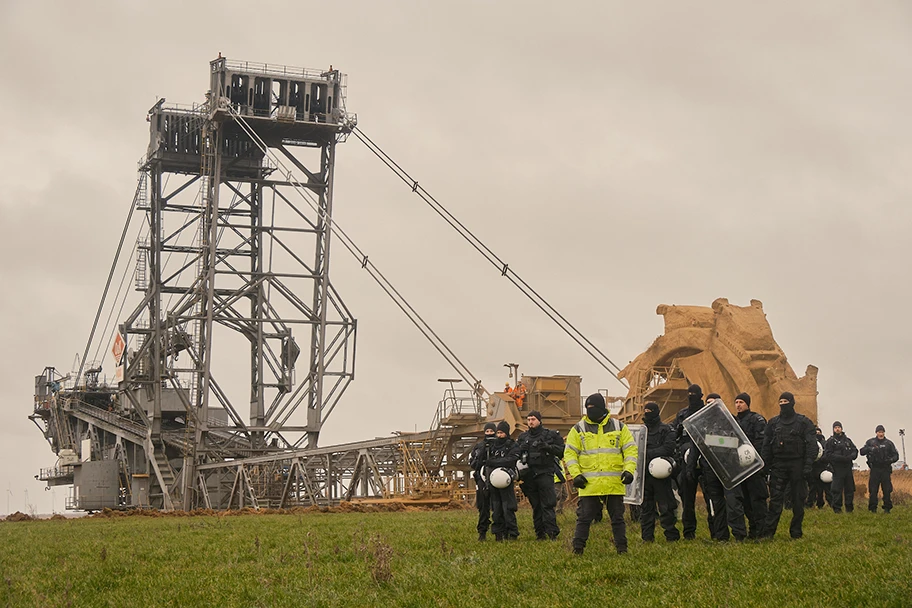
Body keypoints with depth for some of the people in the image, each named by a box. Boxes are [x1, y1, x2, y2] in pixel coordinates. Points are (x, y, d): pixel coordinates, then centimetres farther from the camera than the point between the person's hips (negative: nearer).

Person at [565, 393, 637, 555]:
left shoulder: (619, 427, 7)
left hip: (614, 484, 1)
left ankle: (622, 548, 16)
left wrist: (629, 470, -6)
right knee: (584, 517, 0)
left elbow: (631, 450, 8)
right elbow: (569, 453, 5)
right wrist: (576, 474, -7)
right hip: (589, 484, -1)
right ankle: (578, 549, 6)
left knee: (617, 517, 8)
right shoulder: (579, 429, 5)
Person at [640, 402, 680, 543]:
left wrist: (649, 453, -17)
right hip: (645, 474, 5)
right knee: (646, 506, 7)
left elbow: (668, 448, -13)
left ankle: (671, 535, 3)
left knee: (665, 506, -3)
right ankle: (647, 536, 12)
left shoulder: (666, 430, 1)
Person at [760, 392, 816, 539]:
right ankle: (768, 532, -6)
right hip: (778, 465, 2)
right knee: (775, 499, -5)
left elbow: (811, 445, -3)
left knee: (798, 500, 2)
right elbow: (766, 445, 10)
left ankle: (796, 533, 10)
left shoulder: (804, 422, 2)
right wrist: (765, 465, 0)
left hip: (797, 465, -2)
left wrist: (808, 466, -13)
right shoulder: (773, 422, 11)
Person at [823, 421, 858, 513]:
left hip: (848, 468, 5)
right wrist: (841, 458, -18)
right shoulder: (830, 441, 3)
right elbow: (828, 455, -8)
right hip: (837, 468, -5)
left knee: (849, 488, 5)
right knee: (837, 489, -6)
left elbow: (855, 451, 16)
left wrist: (851, 456, -8)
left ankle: (849, 507, 13)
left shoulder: (847, 440, 19)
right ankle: (837, 508, 0)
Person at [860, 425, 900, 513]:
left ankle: (887, 508, 5)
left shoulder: (889, 443, 9)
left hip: (885, 469, 0)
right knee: (873, 490, -3)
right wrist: (870, 449, -20)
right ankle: (873, 508, 5)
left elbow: (896, 455, 9)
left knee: (887, 490, -3)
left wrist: (890, 460, -13)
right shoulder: (870, 442, 8)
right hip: (874, 469, 0)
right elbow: (862, 452, 0)